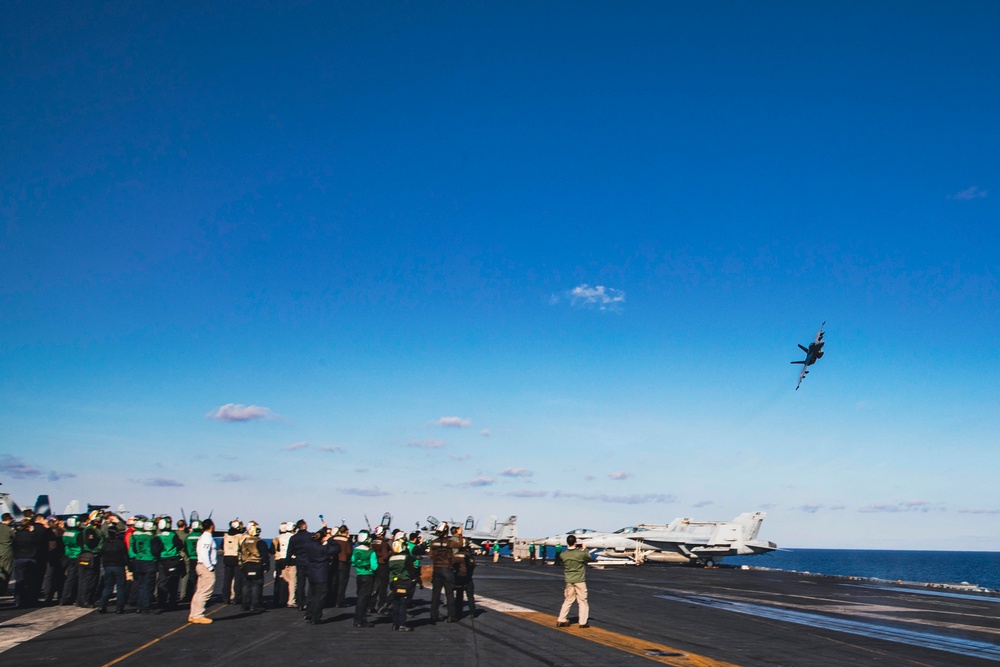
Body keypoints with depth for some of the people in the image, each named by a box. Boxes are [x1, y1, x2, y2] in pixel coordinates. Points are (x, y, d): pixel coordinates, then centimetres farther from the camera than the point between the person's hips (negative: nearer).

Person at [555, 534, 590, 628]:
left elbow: (557, 560, 16)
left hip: (569, 581, 3)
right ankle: (583, 622, 8)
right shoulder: (581, 554, -15)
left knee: (567, 601, 14)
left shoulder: (563, 555, -6)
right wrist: (584, 550, 19)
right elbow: (589, 558, 4)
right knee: (582, 602, 8)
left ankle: (561, 620, 11)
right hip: (580, 581, -3)